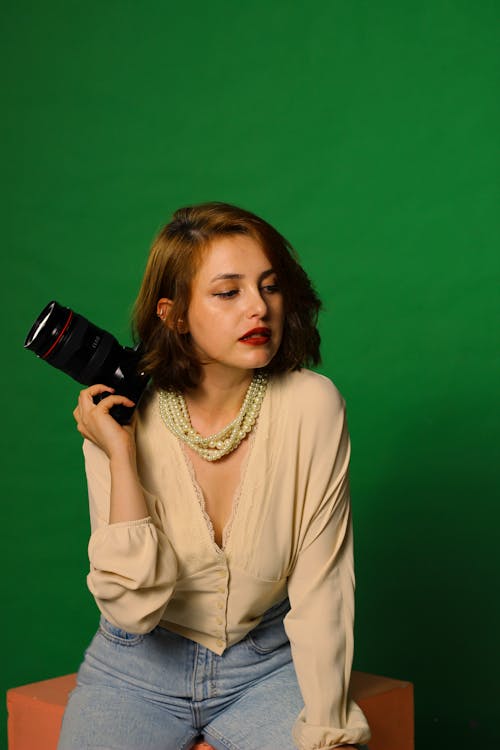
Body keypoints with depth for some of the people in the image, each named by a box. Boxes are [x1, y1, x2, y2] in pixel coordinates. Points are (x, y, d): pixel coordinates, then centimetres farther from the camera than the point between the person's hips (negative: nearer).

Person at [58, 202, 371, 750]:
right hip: (141, 669, 1)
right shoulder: (123, 420, -12)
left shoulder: (311, 406, -14)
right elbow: (133, 607, -19)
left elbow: (321, 591, -10)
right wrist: (120, 453, -23)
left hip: (267, 665, 0)